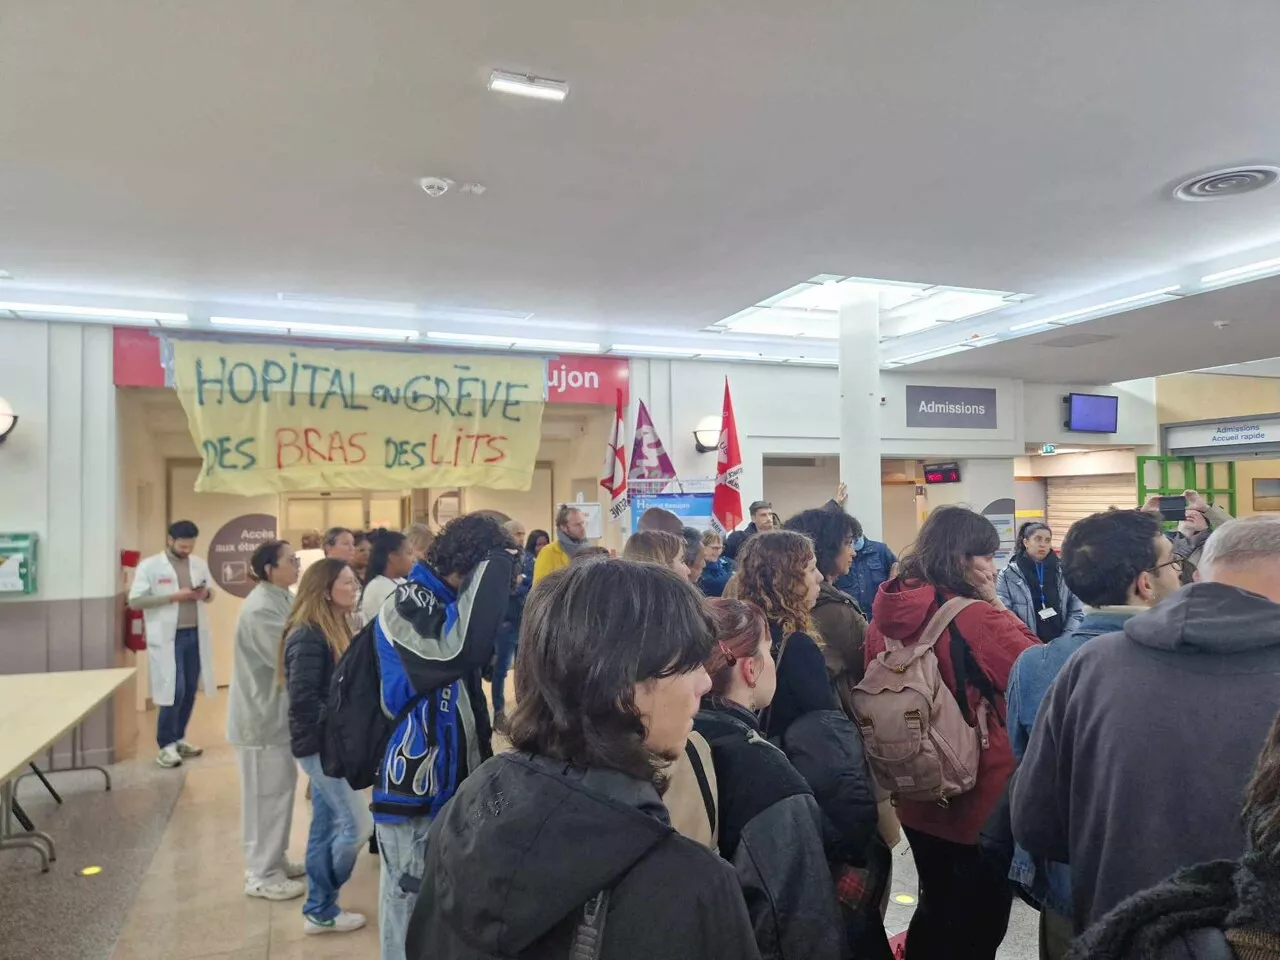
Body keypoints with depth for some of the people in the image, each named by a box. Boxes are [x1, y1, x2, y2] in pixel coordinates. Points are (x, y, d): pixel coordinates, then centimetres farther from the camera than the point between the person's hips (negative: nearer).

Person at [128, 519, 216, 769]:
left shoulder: (200, 564, 8)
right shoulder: (149, 566, -5)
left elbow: (210, 594, 17)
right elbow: (135, 601, -11)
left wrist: (205, 593, -7)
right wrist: (173, 597, -18)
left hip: (195, 635, 5)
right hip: (167, 637, -5)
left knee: (190, 690, 11)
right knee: (173, 691, -6)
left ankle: (178, 739, 25)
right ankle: (166, 745, 7)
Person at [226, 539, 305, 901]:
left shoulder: (281, 598, 8)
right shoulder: (260, 608, -23)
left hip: (278, 709, 10)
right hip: (261, 712, -10)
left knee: (280, 788, 18)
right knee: (266, 793, 1)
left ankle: (274, 861, 31)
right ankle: (262, 875, 13)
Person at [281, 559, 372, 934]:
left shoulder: (339, 628, 10)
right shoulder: (307, 636, -19)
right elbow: (303, 699, -25)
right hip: (320, 744, -9)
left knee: (325, 827, 15)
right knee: (357, 825, -4)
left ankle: (319, 908, 26)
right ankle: (322, 909, 13)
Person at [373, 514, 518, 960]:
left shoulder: (448, 602, 9)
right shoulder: (406, 603, -17)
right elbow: (460, 650, -36)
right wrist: (495, 568, -28)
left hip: (454, 787, 9)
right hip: (414, 794, -8)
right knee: (412, 909, 5)